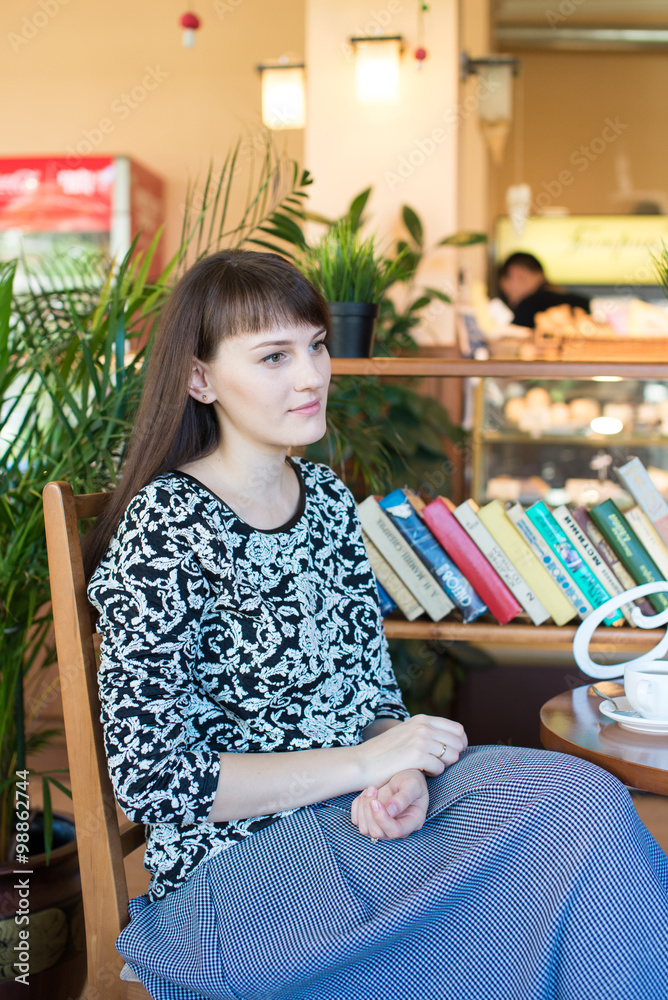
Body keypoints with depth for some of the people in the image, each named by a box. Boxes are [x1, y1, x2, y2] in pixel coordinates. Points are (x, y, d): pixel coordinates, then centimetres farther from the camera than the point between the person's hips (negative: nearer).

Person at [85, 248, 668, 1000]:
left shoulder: (325, 496, 6)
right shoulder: (162, 535, -15)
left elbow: (373, 681, 11)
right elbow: (153, 782, -16)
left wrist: (401, 773, -12)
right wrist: (365, 764, -17)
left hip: (361, 807, 6)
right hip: (239, 861, -6)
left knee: (584, 801, -19)